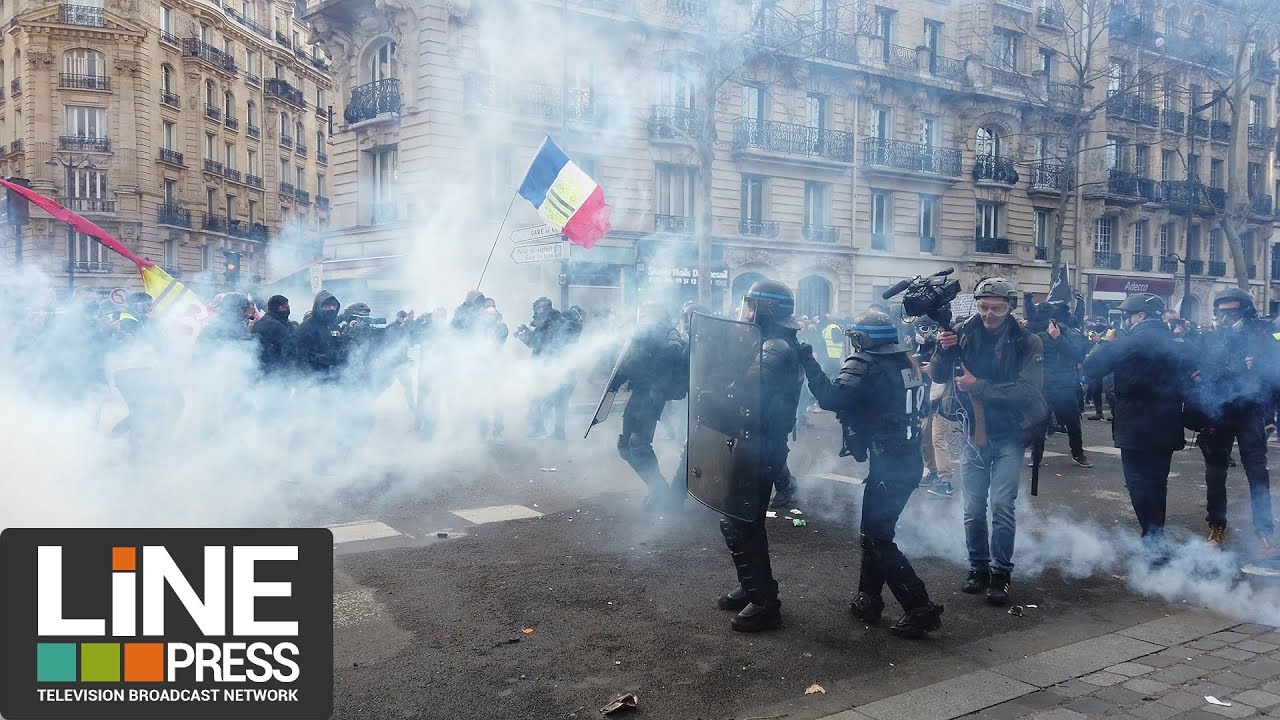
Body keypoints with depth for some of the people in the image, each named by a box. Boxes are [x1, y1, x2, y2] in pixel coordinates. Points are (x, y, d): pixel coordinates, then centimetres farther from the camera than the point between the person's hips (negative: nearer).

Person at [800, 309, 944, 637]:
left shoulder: (867, 366, -15)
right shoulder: (907, 361, 8)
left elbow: (831, 398, -26)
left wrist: (808, 361, -16)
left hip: (888, 465, -9)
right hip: (911, 460, 9)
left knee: (877, 539, -1)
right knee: (874, 529, 18)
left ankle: (920, 607, -3)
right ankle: (868, 599, 25)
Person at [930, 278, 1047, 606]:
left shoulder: (1027, 343, -8)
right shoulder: (964, 334, 0)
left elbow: (1028, 389, -19)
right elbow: (937, 376, 1)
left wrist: (978, 386, -24)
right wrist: (942, 350, -19)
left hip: (1008, 436, -3)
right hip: (973, 434, 3)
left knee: (1001, 505, -6)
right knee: (973, 508, 9)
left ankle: (1000, 573, 7)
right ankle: (978, 568, 24)